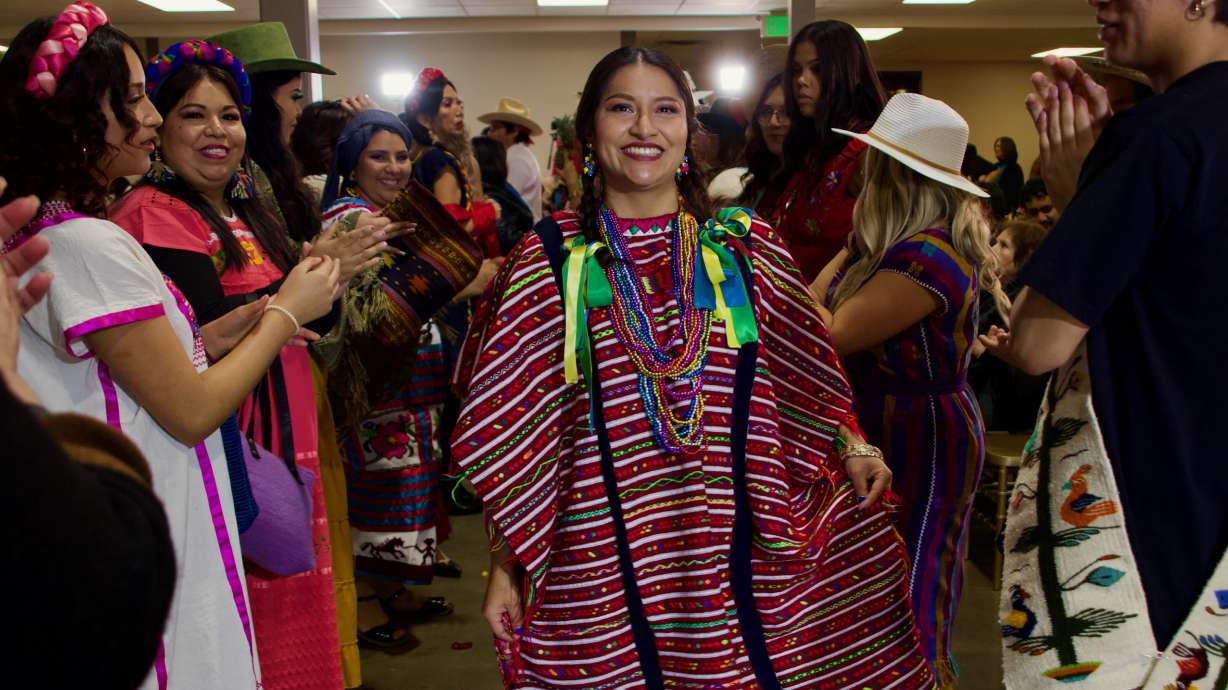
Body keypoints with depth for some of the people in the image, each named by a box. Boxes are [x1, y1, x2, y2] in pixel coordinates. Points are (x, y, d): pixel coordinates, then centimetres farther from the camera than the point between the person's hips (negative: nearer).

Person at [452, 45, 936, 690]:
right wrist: (504, 567, -2)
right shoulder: (551, 257, 0)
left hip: (739, 550, 2)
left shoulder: (742, 245, 5)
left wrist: (849, 445, -5)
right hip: (600, 561, -1)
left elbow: (798, 377, 12)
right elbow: (513, 429, 1)